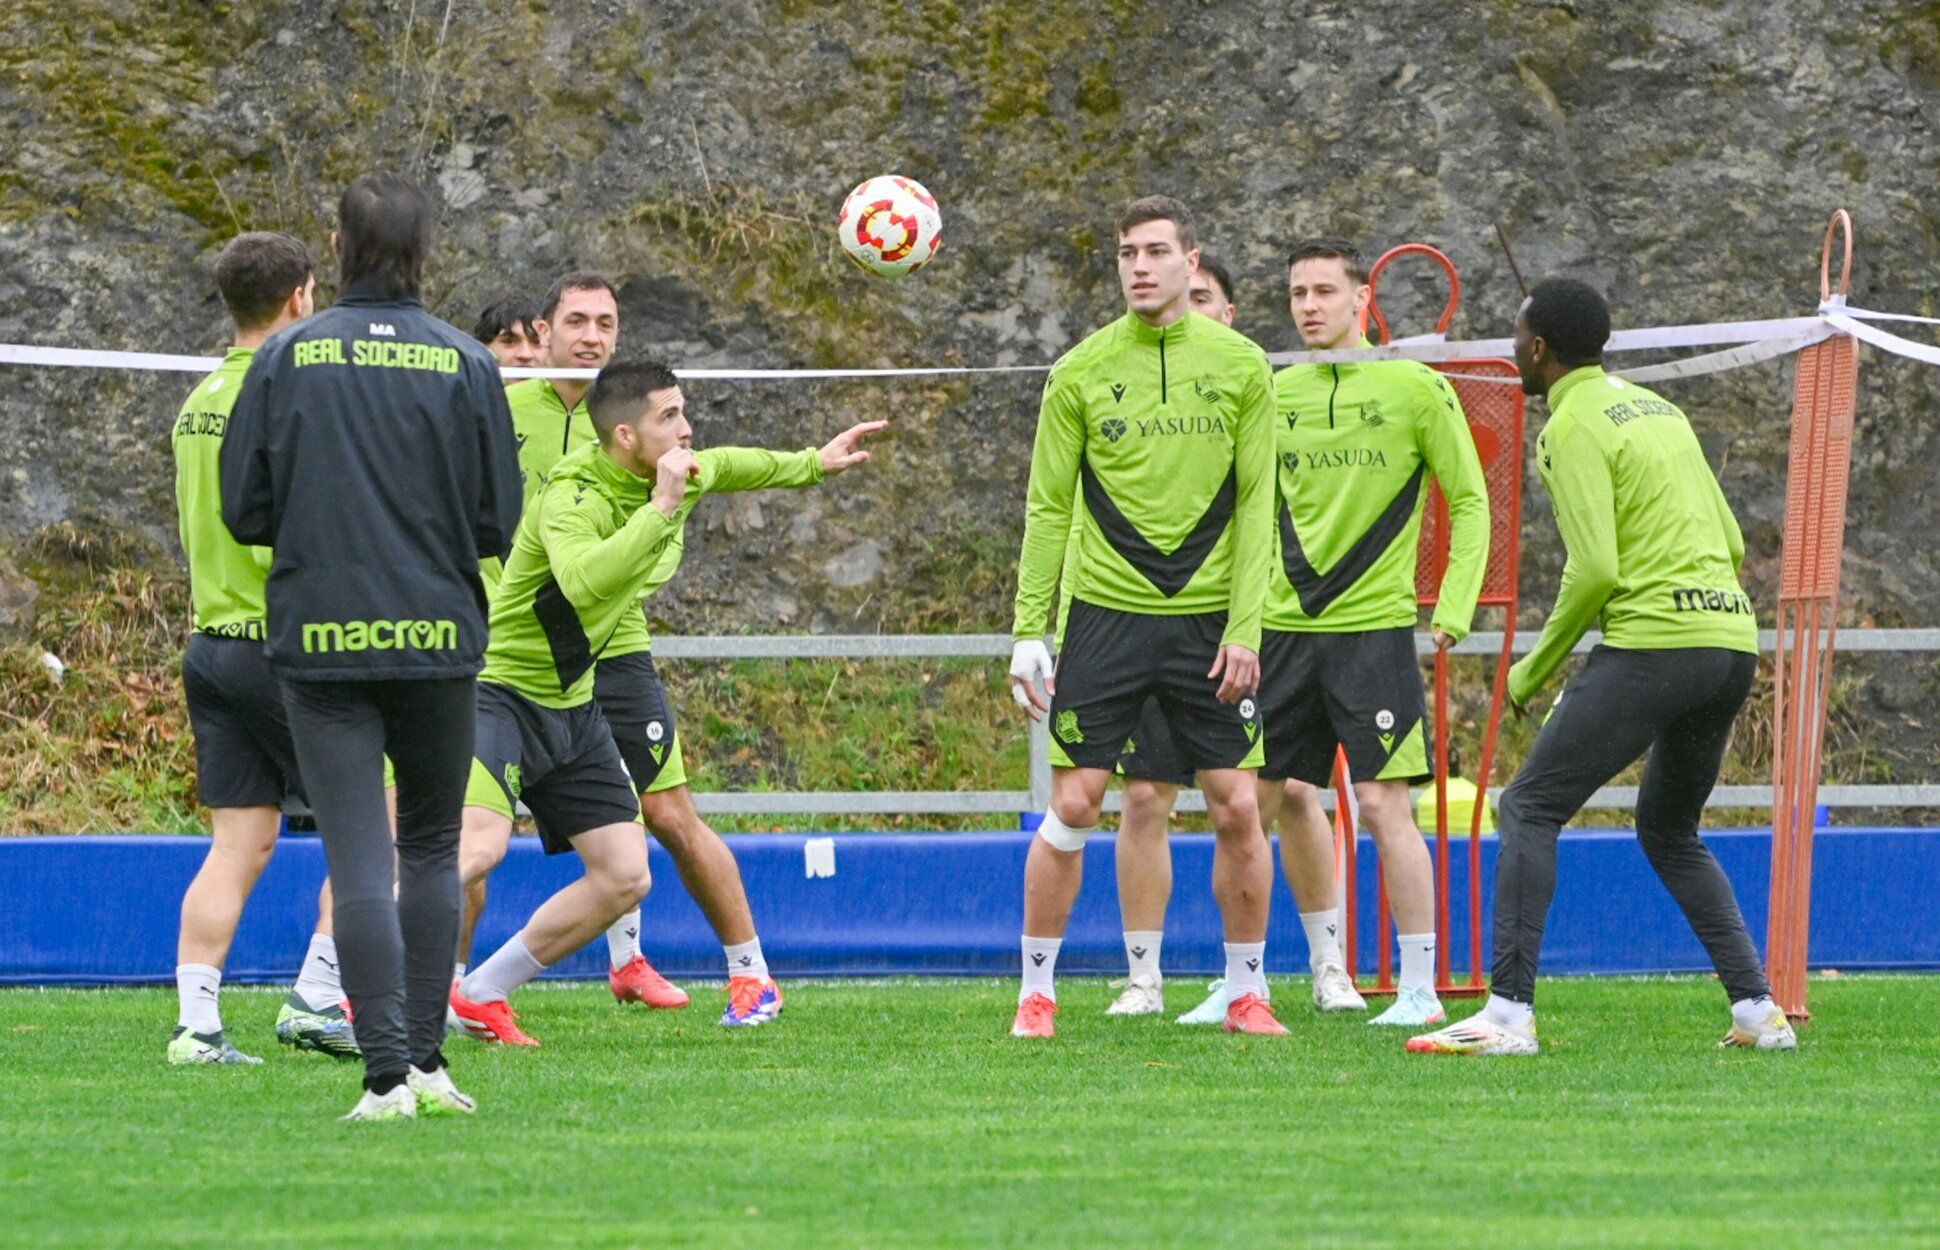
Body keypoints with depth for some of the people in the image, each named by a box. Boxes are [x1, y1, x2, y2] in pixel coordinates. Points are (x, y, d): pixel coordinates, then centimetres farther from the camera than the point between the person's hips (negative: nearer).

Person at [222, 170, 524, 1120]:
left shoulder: (287, 358, -1)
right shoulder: (464, 364, -2)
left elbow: (243, 510, 1)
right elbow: (499, 519, 0)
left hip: (319, 640, -1)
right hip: (436, 635, 1)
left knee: (358, 860, -3)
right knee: (432, 849, 16)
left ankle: (388, 1074, -11)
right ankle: (426, 1059, 12)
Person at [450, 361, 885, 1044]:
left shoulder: (680, 472, 1)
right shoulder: (574, 494, -25)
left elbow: (721, 466, 27)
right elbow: (584, 579, -45)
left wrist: (813, 462, 33)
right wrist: (662, 507, -39)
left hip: (573, 704, 9)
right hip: (498, 690, -9)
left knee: (624, 877, 3)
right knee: (479, 844, -30)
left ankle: (478, 994, 13)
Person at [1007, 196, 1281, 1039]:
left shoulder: (1241, 367, 2)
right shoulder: (1081, 373, 1)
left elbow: (1256, 505, 2)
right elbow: (1048, 508, 3)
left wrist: (1245, 628, -6)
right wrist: (1028, 631, -2)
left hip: (1208, 620, 1)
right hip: (1107, 613, -1)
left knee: (1237, 809, -1)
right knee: (1072, 806, -4)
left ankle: (1246, 992, 12)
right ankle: (1037, 991, 8)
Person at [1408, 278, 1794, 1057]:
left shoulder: (1575, 425, -5)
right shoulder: (1657, 408, 20)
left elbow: (1595, 569, -13)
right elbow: (1731, 543, 20)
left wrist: (1535, 669, -2)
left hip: (1651, 643, -8)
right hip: (1733, 639, 8)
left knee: (1530, 811, -3)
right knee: (1670, 831, 22)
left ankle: (1509, 1013, -12)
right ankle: (1758, 1012, 13)